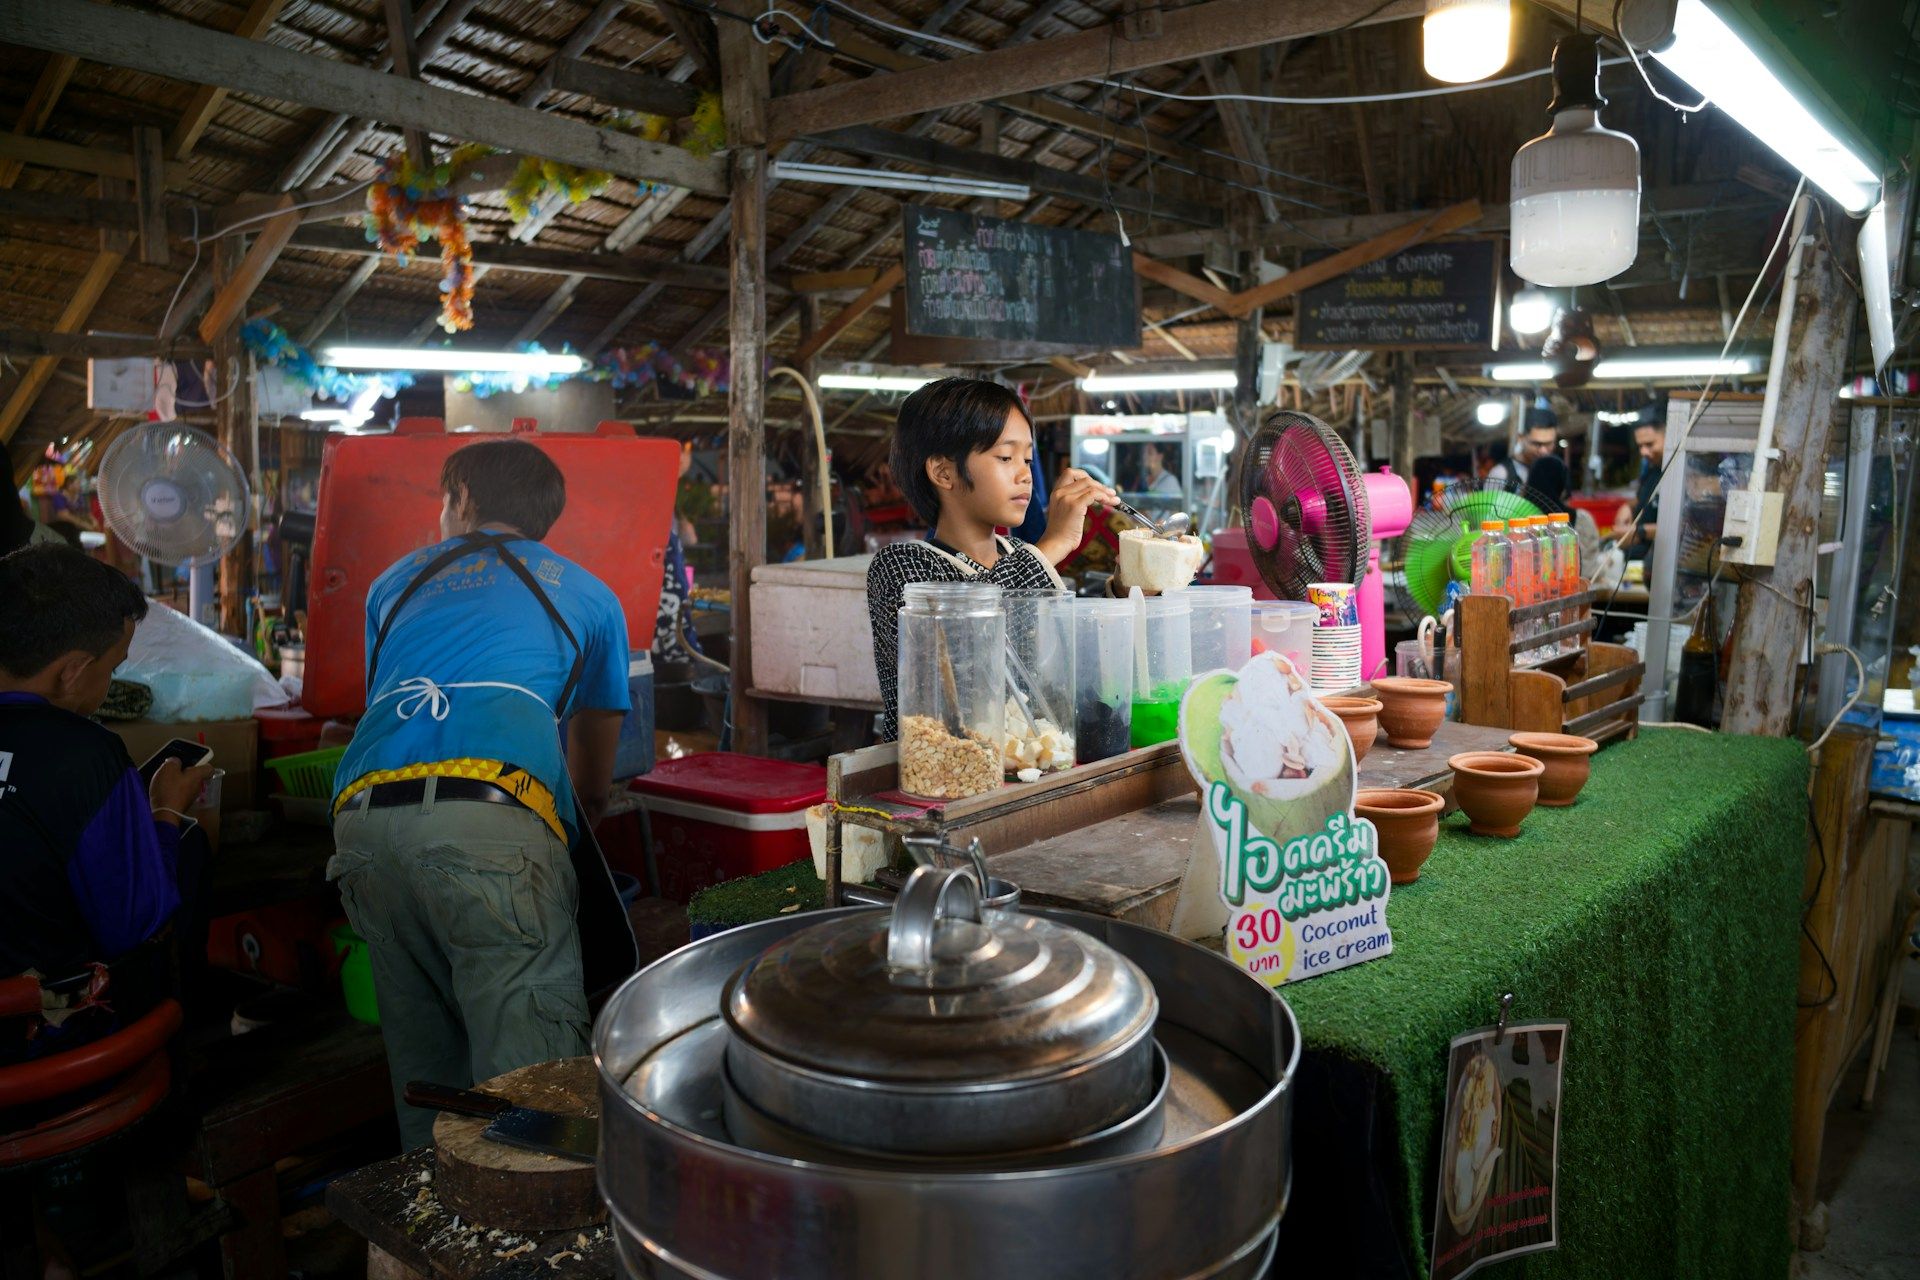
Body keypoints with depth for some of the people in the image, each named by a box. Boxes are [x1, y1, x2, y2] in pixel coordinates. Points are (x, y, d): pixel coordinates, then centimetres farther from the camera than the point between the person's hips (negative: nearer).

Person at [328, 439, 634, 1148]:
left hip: (364, 816, 4)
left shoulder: (394, 582, 33)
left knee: (423, 1066, 17)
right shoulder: (588, 595, 26)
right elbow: (594, 786, 34)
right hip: (495, 817, -4)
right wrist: (574, 832, 55)